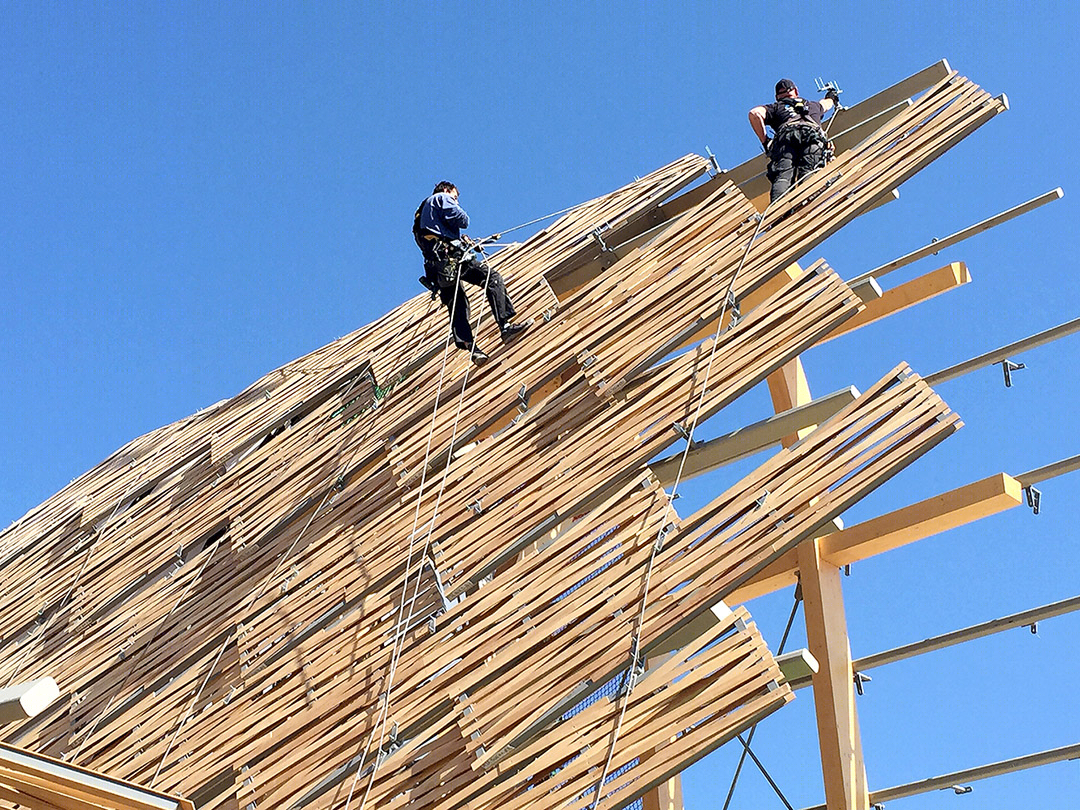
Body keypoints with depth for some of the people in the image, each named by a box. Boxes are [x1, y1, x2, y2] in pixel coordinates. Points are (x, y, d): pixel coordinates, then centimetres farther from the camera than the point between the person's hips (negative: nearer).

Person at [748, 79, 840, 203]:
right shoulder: (813, 105, 43)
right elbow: (826, 103, 67)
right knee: (808, 172, -22)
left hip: (786, 137, -2)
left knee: (782, 176, -22)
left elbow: (755, 113, 13)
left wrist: (764, 140, 16)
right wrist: (832, 97, 90)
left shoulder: (776, 107, 33)